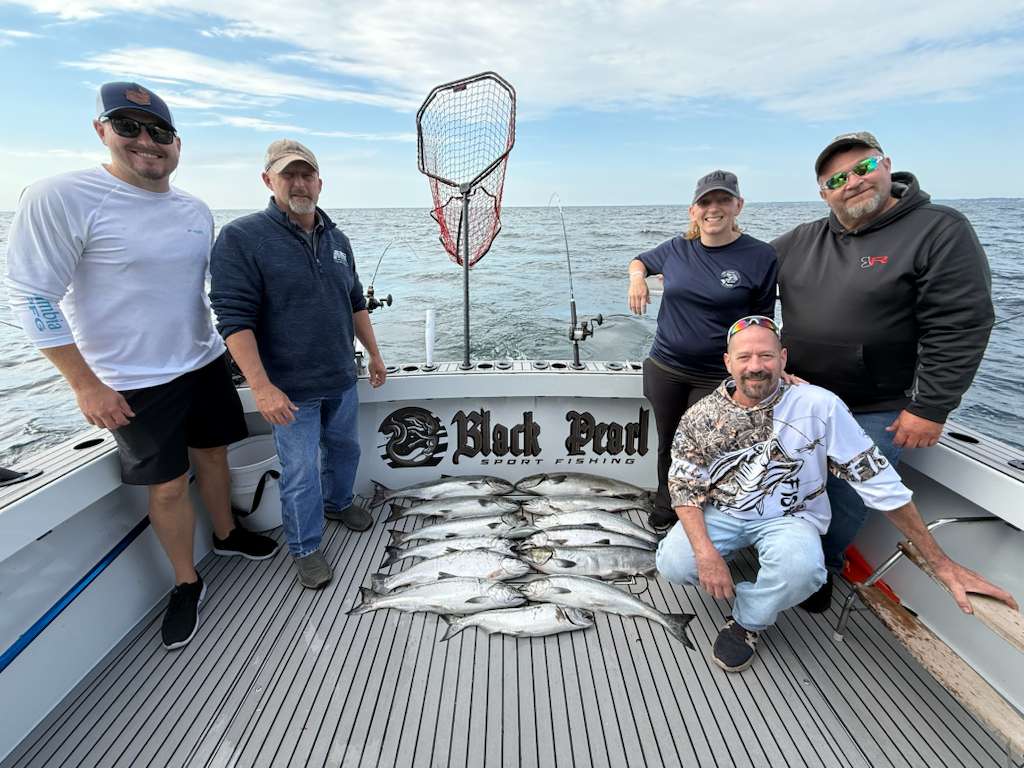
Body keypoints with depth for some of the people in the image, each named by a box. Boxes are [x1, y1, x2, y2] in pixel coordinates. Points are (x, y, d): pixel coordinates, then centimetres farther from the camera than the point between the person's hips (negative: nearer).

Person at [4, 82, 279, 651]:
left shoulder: (196, 210, 3)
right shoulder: (62, 198, -15)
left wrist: (228, 342, 17)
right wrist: (86, 385, -15)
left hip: (206, 364, 5)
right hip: (135, 384, -5)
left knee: (213, 456, 19)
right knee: (167, 486, 5)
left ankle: (227, 534, 43)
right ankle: (187, 584, 27)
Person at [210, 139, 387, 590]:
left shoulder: (337, 239, 7)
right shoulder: (241, 238, -12)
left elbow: (355, 303, 15)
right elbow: (234, 318, -17)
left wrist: (374, 354, 15)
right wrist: (261, 387, -23)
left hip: (342, 379, 6)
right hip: (290, 390, -5)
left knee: (343, 448, 22)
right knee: (300, 474, 6)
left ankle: (337, 502, 49)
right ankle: (305, 549, 28)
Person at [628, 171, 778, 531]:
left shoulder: (760, 256, -8)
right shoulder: (677, 249, 1)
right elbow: (640, 260, 21)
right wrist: (637, 277, -2)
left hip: (718, 376, -3)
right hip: (665, 369, 4)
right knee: (668, 445, 17)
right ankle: (664, 513, 39)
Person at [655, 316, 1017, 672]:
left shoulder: (818, 405, -15)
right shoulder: (700, 416, -9)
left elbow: (877, 480, -10)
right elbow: (685, 486, -8)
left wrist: (941, 563, -8)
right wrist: (706, 553, -23)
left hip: (788, 517, -1)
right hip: (721, 512, 2)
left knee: (799, 568, -34)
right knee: (673, 564, -23)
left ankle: (746, 622, -1)